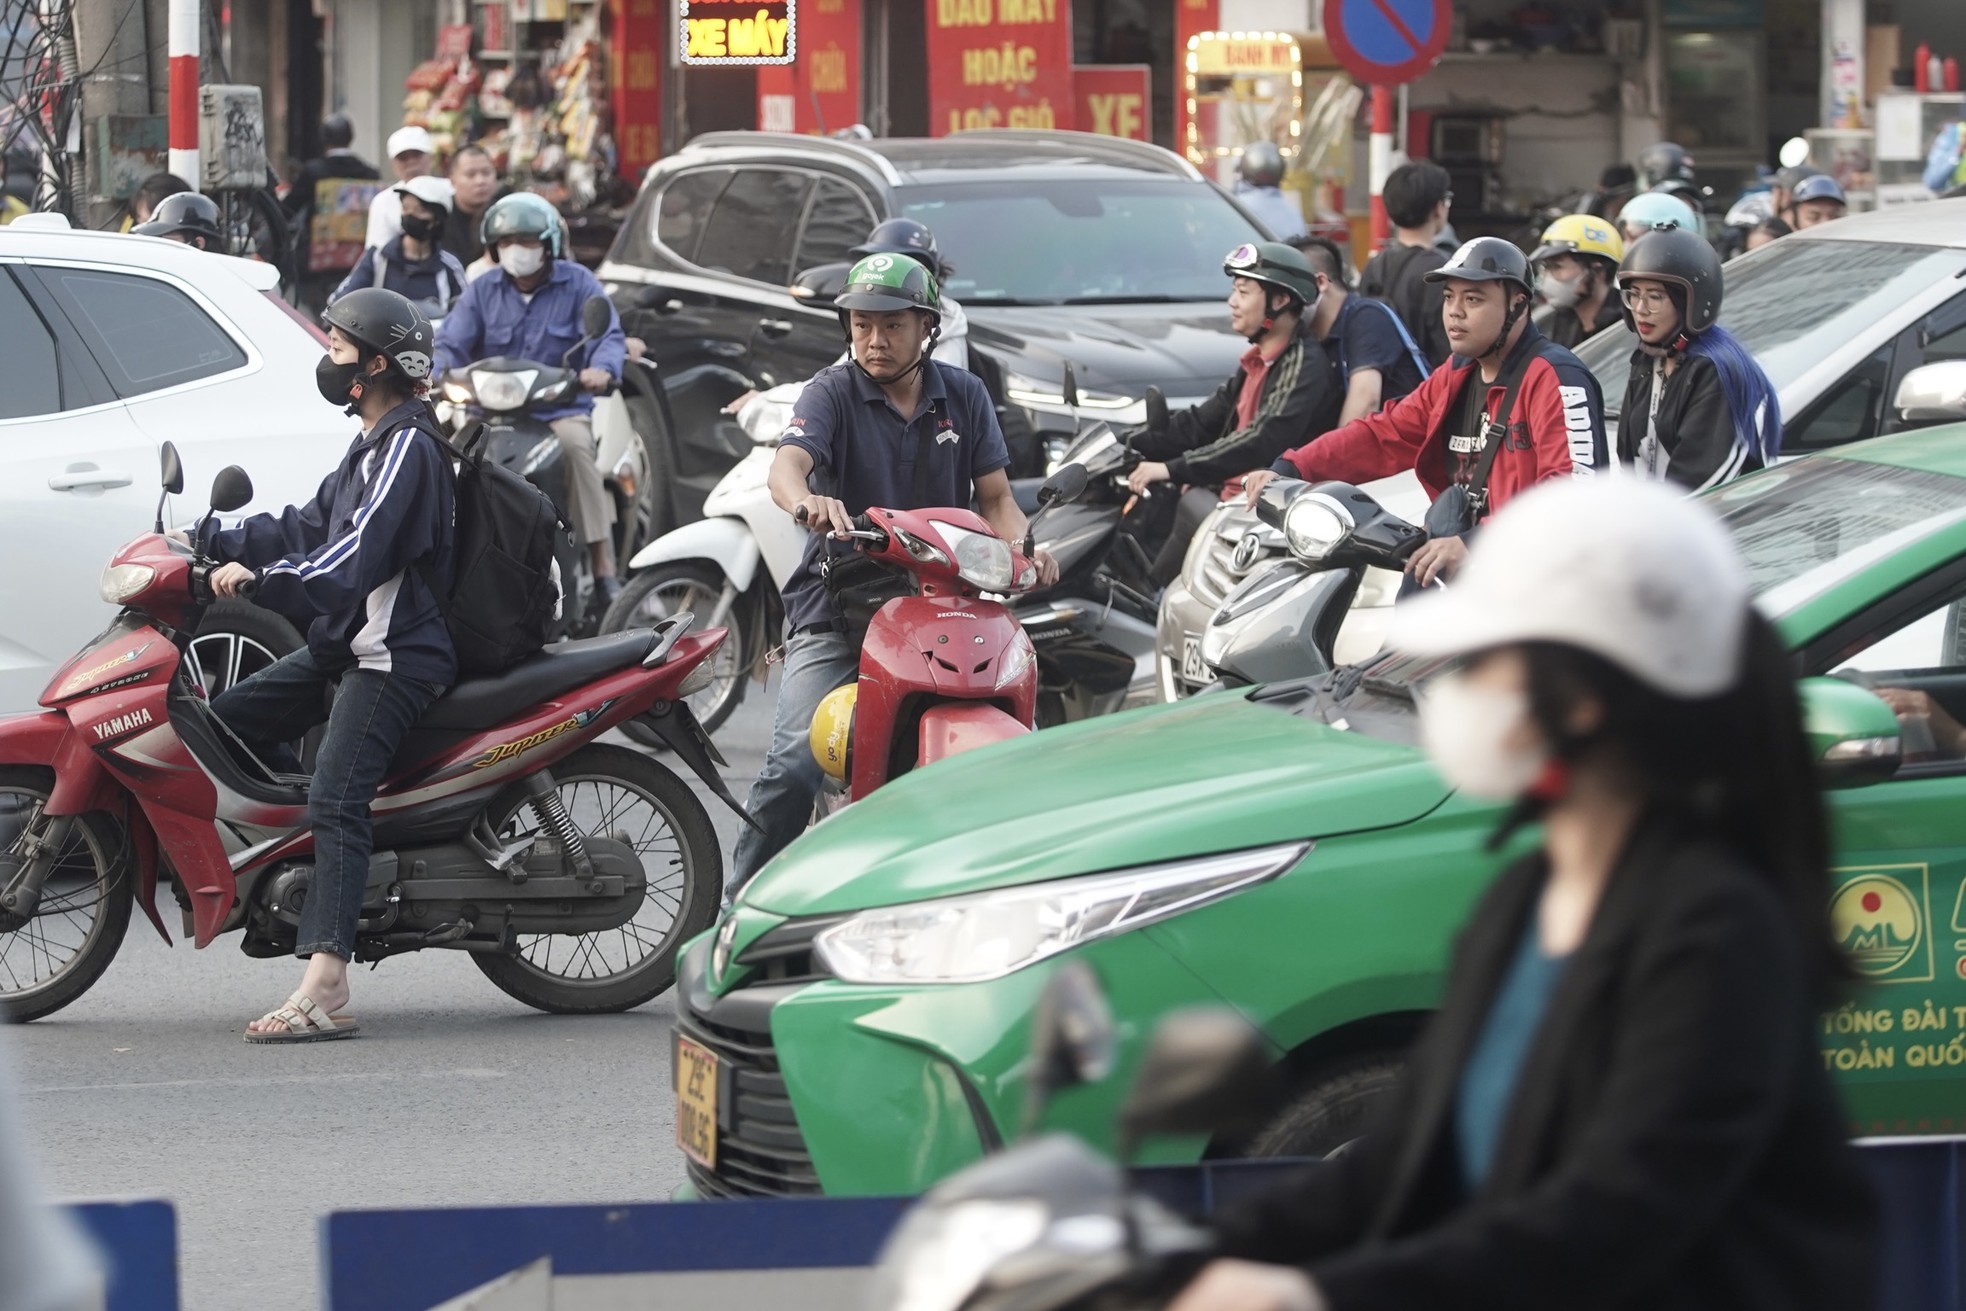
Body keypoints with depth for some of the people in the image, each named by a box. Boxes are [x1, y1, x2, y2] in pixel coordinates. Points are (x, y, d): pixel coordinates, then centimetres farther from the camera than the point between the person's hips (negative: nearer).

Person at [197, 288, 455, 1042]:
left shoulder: (407, 448, -14)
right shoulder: (374, 443, 18)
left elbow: (352, 559, -25)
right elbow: (311, 527, 21)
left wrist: (259, 575, -29)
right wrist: (213, 543, 15)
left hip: (393, 655, -11)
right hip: (349, 643, 11)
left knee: (336, 803, -23)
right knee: (225, 721, 13)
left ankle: (324, 992, -33)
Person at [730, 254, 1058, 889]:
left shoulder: (963, 396, 10)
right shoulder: (833, 392, -1)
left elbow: (994, 495, 9)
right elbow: (788, 463, -20)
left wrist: (1024, 546, -13)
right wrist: (807, 500, -44)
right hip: (837, 605, -3)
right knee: (796, 765, -19)